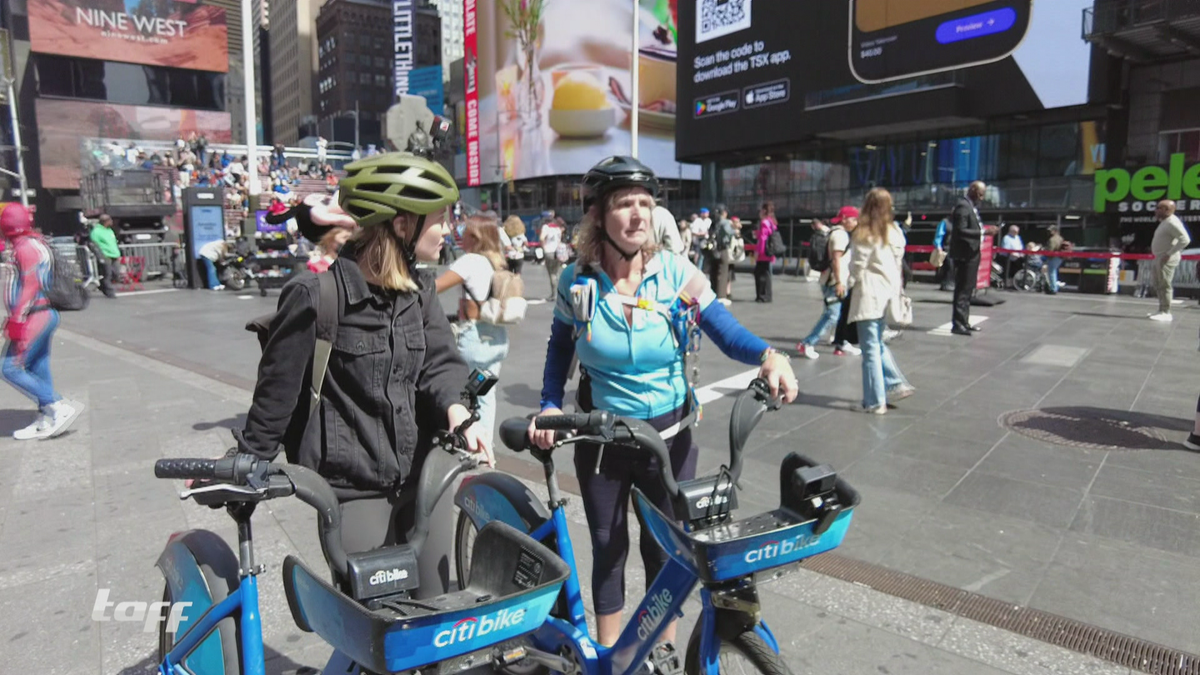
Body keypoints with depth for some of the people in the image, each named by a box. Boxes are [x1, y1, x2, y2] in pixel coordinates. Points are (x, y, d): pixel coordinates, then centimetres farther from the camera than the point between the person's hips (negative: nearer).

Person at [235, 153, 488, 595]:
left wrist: (457, 411, -25)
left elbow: (439, 360, -5)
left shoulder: (419, 288, 4)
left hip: (420, 475, 6)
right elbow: (278, 386, -8)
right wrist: (248, 463, 1)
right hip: (352, 485, -5)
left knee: (440, 602, 12)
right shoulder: (317, 293, -16)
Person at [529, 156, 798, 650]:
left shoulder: (675, 272, -12)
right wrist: (550, 407, -10)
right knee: (607, 549, 16)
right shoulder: (576, 280, -9)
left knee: (667, 548, 14)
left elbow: (726, 332, -13)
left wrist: (769, 355, -32)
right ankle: (607, 654, 40)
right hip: (601, 438, 1)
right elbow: (559, 351, 4)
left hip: (669, 436, 0)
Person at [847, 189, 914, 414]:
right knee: (878, 343, 23)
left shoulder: (864, 234, -12)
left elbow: (857, 266, -10)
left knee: (870, 348, 0)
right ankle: (896, 384, 17)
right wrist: (896, 289, 17)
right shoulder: (895, 233, 6)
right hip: (889, 293, 7)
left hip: (869, 295, -7)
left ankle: (874, 402, 5)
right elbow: (898, 264, 10)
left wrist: (851, 283, 7)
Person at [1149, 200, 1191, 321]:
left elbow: (1185, 239, -23)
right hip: (1159, 258, 11)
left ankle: (1166, 313, -8)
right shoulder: (1165, 222, 16)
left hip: (1167, 259, -11)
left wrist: (1169, 254, -23)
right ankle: (1162, 311, 21)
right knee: (1158, 285, 15)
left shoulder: (1172, 223, -16)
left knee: (1164, 285, -10)